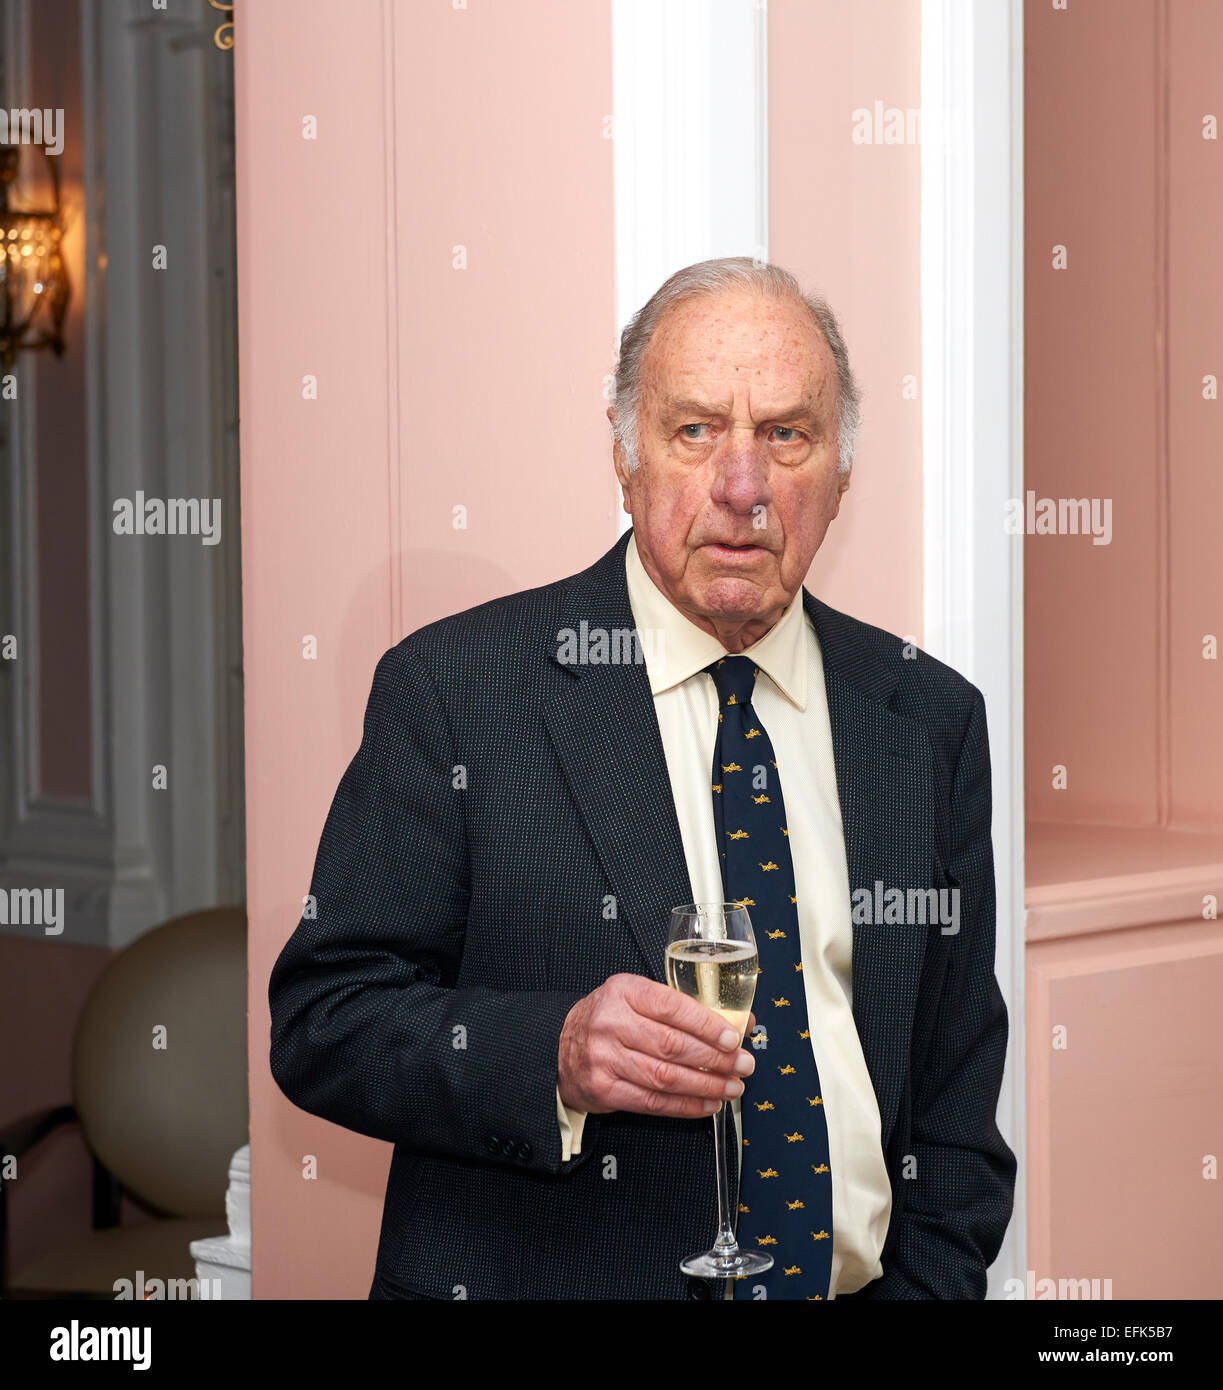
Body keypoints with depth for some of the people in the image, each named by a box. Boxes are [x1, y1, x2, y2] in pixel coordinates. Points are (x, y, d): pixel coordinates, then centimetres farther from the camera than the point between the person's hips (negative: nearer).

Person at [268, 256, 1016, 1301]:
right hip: (534, 1282, -1)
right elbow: (322, 1019, -4)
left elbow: (957, 1095, 11)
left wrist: (928, 1284, 0)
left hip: (860, 1283, 1)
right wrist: (553, 1053, -18)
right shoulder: (452, 689, -2)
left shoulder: (933, 721, 8)